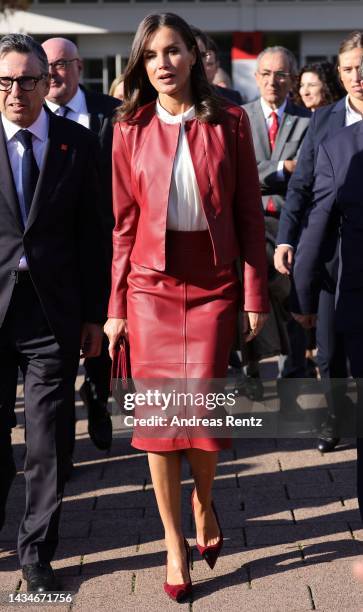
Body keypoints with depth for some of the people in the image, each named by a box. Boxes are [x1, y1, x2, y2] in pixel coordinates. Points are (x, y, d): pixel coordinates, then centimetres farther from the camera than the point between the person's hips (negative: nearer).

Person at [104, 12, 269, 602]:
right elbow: (125, 223, 4)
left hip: (212, 284, -1)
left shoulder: (229, 122, 0)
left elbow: (249, 211, 2)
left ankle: (203, 503, 29)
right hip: (151, 286, 1)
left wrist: (255, 292, -2)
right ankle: (175, 543, 17)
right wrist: (117, 306, 2)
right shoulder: (131, 130, 2)